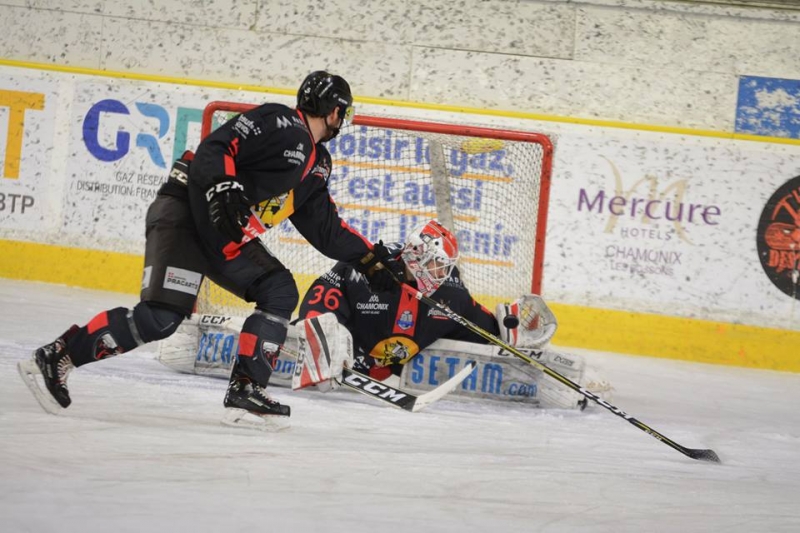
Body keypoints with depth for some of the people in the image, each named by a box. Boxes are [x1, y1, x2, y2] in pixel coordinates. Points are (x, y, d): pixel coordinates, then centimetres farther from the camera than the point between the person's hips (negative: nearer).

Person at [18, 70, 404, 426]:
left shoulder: (316, 163, 19)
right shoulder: (279, 122, -9)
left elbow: (325, 228, 24)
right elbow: (213, 149, -19)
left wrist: (368, 258, 19)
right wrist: (224, 191, -35)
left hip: (227, 234, 10)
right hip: (185, 212, -10)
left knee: (280, 291, 1)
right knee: (160, 317, -21)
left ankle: (245, 391, -2)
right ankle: (54, 359, -15)